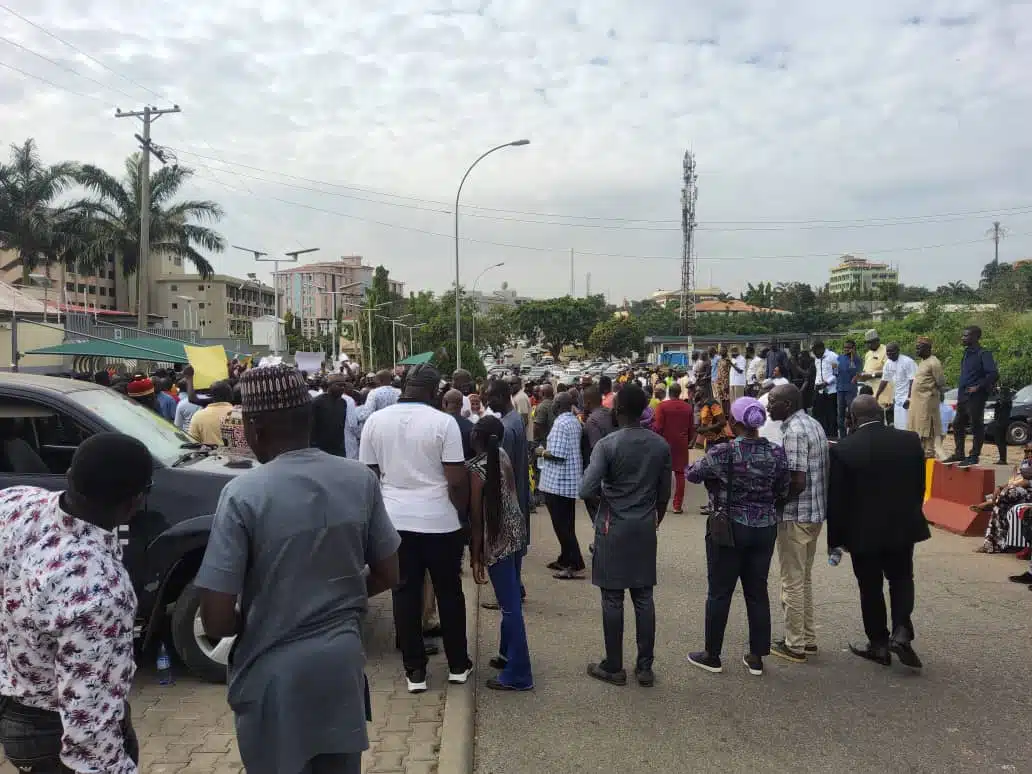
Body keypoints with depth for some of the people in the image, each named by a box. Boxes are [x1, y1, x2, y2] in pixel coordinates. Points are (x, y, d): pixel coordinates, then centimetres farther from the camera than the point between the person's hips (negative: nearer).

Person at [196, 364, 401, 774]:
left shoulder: (244, 493, -18)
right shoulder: (360, 479, -5)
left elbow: (216, 619, -16)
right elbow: (387, 575, 4)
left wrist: (254, 624, 4)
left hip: (275, 675, -4)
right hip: (343, 662, 4)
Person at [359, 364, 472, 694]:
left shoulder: (375, 420, 0)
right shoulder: (443, 422, -11)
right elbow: (457, 480, -12)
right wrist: (462, 512, 4)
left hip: (395, 520, 2)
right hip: (440, 520, -2)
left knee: (406, 593, 10)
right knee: (449, 592, 12)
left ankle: (414, 671, 15)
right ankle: (458, 665, 23)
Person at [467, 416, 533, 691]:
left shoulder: (476, 468, -17)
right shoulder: (503, 455, 2)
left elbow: (476, 517, -14)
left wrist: (475, 557, -8)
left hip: (498, 539, -8)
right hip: (516, 531, 8)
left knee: (509, 604, -2)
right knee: (510, 599, 20)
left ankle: (518, 674, 6)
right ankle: (509, 654, 35)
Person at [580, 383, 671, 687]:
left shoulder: (608, 444, -14)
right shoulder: (661, 445, 1)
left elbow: (587, 490, -20)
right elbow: (664, 493, 7)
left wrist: (605, 491, 2)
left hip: (614, 528, -4)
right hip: (645, 528, 4)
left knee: (613, 598, 4)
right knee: (643, 597, 10)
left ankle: (613, 667, 14)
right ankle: (645, 667, 16)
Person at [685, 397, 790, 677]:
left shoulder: (723, 452, -16)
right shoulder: (777, 453, -4)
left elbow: (692, 475, -3)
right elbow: (783, 493, 4)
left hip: (729, 528, -4)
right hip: (765, 529, 4)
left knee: (720, 592, 7)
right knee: (757, 591, 13)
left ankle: (712, 655, 18)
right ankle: (756, 657, 20)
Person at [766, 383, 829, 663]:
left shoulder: (794, 431, -20)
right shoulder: (813, 424, 11)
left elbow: (797, 481, -24)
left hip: (795, 516, -10)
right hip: (815, 512, 10)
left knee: (793, 582, 1)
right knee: (804, 578, 19)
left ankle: (794, 645, 11)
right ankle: (808, 638, 28)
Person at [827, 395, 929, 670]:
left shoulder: (843, 450, -15)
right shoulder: (910, 441, -6)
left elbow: (836, 499, -11)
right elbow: (920, 486, 4)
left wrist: (836, 537, 0)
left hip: (863, 532, -3)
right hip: (903, 527, 3)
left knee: (871, 588, 11)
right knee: (901, 580, 20)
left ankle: (879, 644, 19)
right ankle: (901, 632, 4)